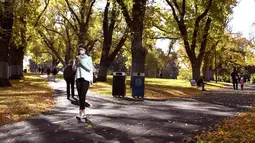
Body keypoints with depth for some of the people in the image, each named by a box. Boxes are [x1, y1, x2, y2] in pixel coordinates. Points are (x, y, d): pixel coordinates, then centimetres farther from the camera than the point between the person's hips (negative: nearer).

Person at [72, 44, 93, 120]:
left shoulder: (89, 58, 0)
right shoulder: (77, 58, 12)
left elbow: (89, 68, -11)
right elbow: (73, 69, 7)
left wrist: (81, 62, -17)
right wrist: (76, 62, -12)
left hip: (86, 78, -4)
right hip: (78, 78, 4)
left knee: (83, 96, -15)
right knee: (80, 96, 2)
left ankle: (80, 113, -19)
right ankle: (83, 113, 8)